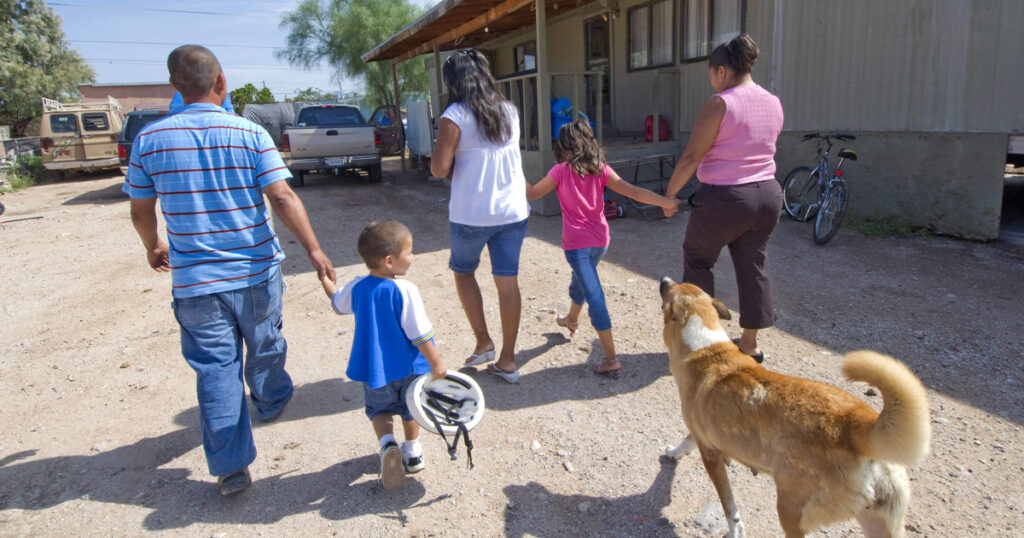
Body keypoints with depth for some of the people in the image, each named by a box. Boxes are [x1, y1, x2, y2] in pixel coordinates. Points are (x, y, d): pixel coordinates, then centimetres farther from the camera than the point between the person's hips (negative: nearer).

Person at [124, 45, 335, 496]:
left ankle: (230, 467, 10)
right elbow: (283, 198, -15)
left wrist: (154, 248, 24)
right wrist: (313, 249, -11)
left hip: (195, 280, 0)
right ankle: (271, 403, 48)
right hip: (256, 271, 0)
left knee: (215, 367, 6)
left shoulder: (149, 139, -3)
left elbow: (141, 210, 6)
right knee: (264, 346, 22)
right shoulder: (250, 134, -8)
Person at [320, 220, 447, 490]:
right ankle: (412, 453, 37)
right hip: (408, 367, -2)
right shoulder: (404, 290, -25)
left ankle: (387, 445, -2)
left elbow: (338, 303, 14)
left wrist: (325, 278, 32)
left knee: (379, 410, 24)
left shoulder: (357, 287, -9)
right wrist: (436, 363, -12)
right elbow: (420, 334, -24)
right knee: (409, 408, 24)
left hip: (373, 369, 3)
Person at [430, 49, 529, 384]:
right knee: (508, 282, 8)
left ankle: (483, 343, 17)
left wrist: (450, 159, 7)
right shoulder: (509, 111, 7)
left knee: (463, 271, 20)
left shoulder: (455, 116, -11)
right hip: (513, 211, 5)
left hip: (472, 215, -4)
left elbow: (439, 169, -13)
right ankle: (507, 361, 16)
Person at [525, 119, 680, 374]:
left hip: (576, 243, -6)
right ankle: (571, 320, 58)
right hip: (600, 240, 6)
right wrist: (665, 202, -3)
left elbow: (532, 193, -1)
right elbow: (633, 192, -6)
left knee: (594, 297, -9)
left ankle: (611, 358, -11)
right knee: (579, 281, 31)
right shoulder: (601, 170, 1)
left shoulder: (561, 171, -9)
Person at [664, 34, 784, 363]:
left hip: (724, 198, -7)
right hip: (767, 195, 7)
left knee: (698, 260, 14)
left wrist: (670, 193, -4)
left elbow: (691, 156, -15)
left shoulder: (720, 104, -15)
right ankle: (749, 343, 23)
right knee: (754, 267, 14)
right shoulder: (774, 104, 7)